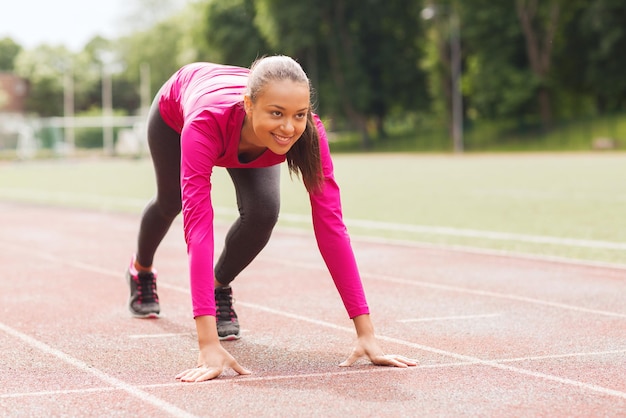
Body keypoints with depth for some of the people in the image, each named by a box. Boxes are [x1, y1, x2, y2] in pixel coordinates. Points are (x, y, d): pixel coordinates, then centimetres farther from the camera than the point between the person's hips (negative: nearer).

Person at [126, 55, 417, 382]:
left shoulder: (307, 132, -42)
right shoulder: (206, 122, -51)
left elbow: (330, 226, -42)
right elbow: (198, 226, -55)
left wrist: (366, 333, -45)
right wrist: (209, 345, -61)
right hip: (174, 111, -1)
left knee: (262, 212, -23)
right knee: (171, 202, 24)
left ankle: (220, 287, 9)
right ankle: (141, 270, 60)